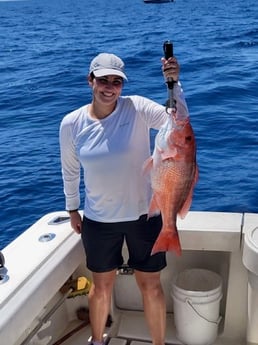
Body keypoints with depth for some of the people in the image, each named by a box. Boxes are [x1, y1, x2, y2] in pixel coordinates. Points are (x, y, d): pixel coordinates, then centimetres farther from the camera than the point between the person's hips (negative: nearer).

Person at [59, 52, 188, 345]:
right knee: (101, 286, 20)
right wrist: (72, 208, 14)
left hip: (144, 215, -1)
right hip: (98, 220, 2)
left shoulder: (137, 108, -13)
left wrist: (174, 83, -42)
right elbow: (70, 169, 7)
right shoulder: (71, 123, -7)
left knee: (150, 286, 13)